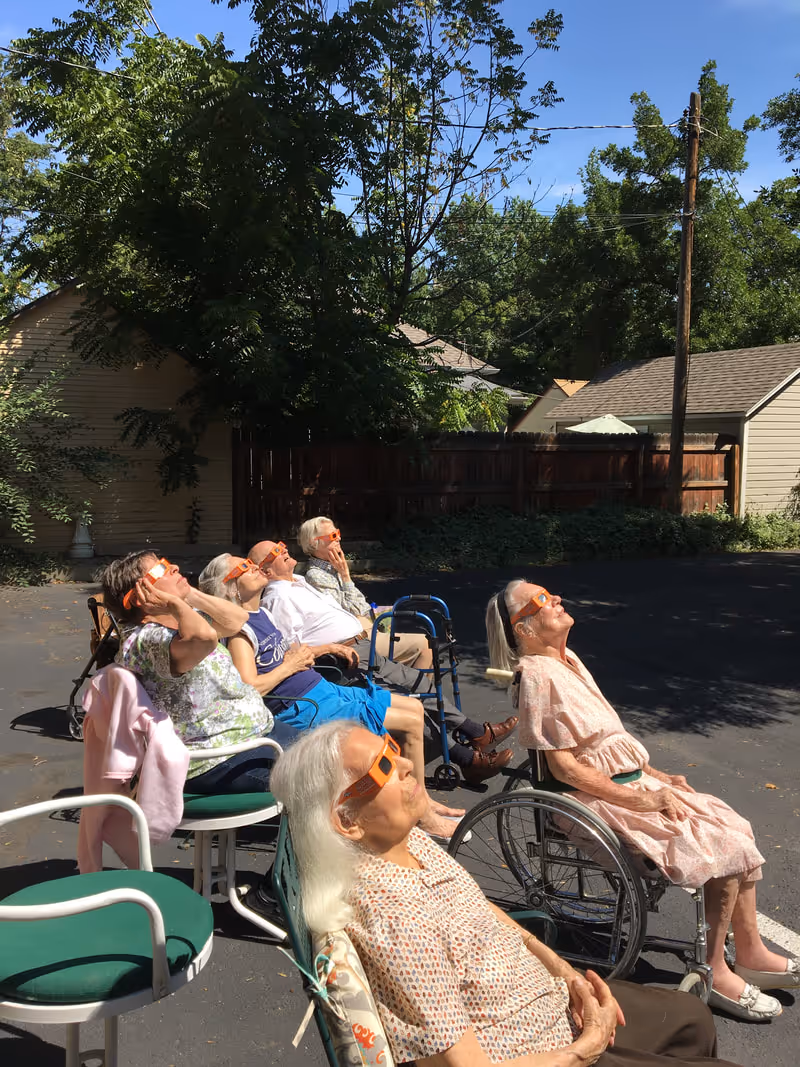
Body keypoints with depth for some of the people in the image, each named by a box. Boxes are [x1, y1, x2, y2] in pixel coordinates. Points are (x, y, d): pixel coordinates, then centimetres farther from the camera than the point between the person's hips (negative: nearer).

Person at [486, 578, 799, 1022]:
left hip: (634, 782, 9)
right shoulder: (539, 675, -19)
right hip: (602, 800, -9)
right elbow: (565, 767, -20)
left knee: (735, 828, 3)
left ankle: (751, 952, 15)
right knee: (723, 846, -13)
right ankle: (713, 973, 2)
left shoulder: (568, 661, 11)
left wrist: (658, 778, 9)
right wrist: (641, 800, -17)